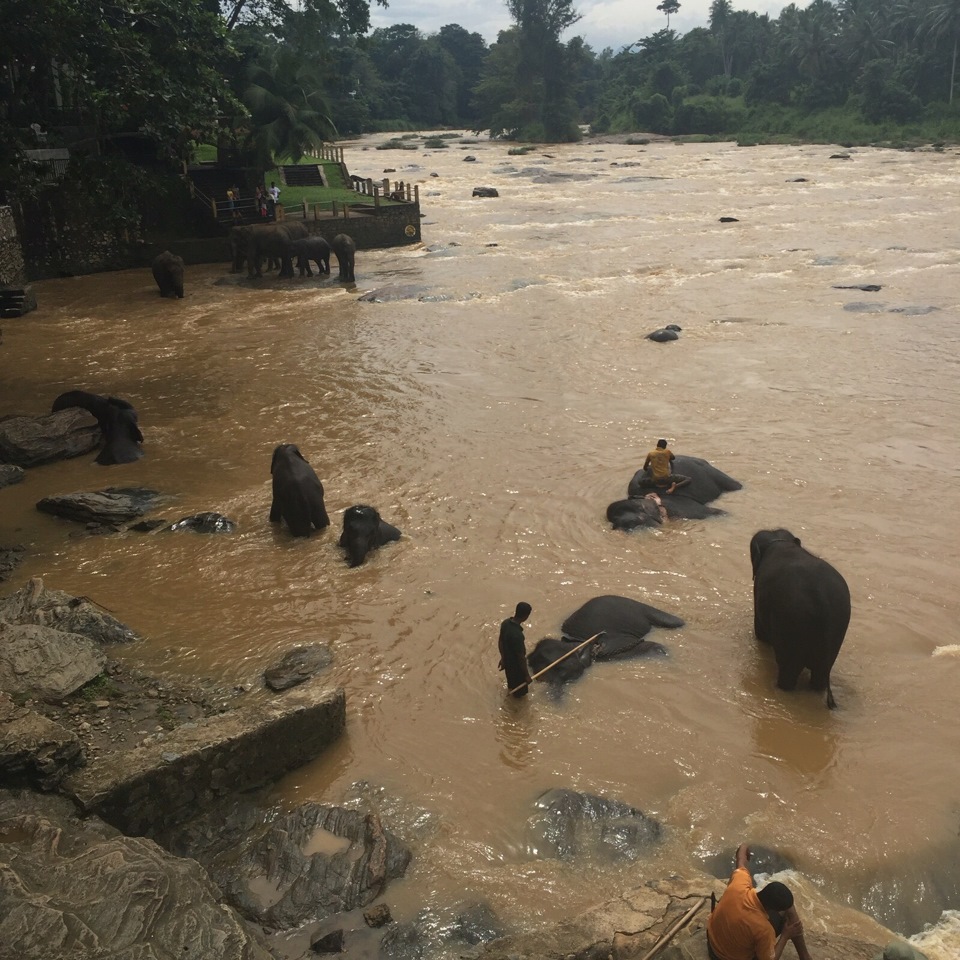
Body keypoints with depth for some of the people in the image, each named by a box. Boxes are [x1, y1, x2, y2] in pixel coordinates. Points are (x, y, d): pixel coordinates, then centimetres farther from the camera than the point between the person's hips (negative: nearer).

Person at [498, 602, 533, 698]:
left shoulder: (505, 623, -15)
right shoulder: (517, 634, -40)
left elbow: (500, 642, 2)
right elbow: (521, 657, -30)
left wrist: (503, 658, 18)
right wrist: (527, 675, -17)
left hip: (507, 660, 7)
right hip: (515, 664, -7)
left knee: (511, 679, 38)